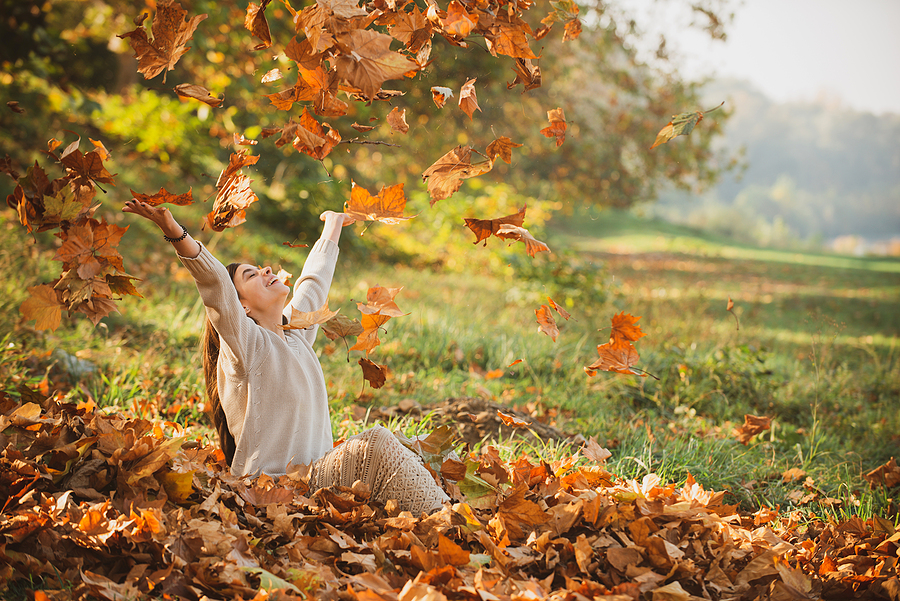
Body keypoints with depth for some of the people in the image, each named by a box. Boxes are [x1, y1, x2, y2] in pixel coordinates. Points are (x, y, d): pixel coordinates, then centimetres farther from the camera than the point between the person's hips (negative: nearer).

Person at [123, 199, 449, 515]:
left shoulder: (296, 333, 15)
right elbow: (215, 287, -24)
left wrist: (332, 226, 49)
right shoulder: (246, 344, -7)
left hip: (316, 475, 8)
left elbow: (314, 280, 32)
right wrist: (176, 235, -41)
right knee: (372, 446, -22)